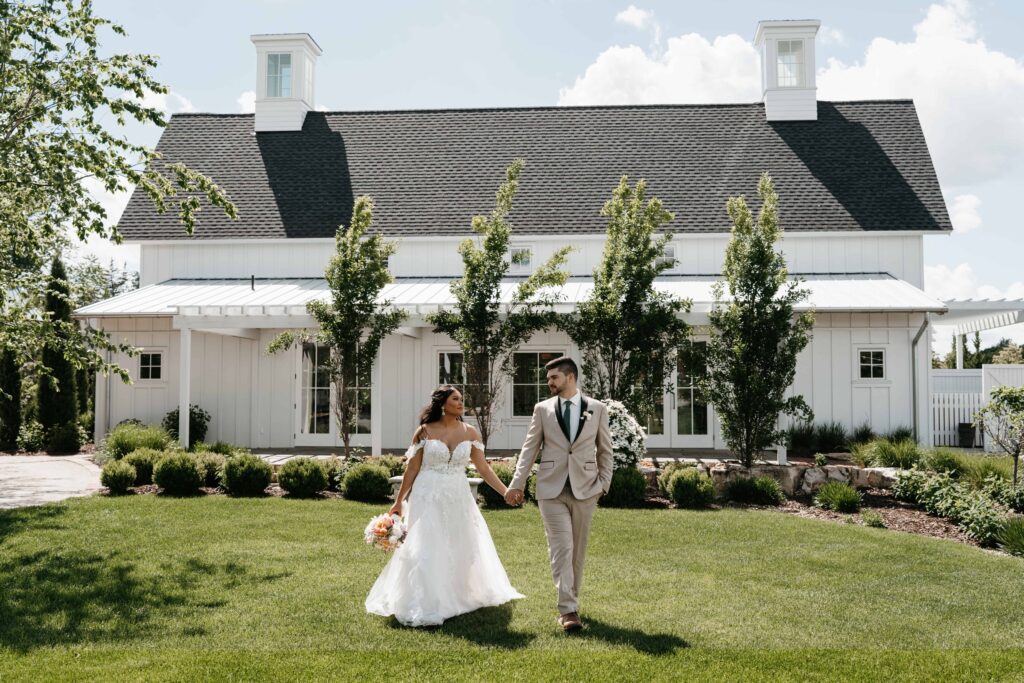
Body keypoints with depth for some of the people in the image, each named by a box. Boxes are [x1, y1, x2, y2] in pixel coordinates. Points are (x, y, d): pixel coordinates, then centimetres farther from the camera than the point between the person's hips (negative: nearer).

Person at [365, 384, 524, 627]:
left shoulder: (470, 432, 2)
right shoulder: (424, 431, -4)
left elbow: (483, 468, 4)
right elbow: (412, 469, 0)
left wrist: (506, 491, -3)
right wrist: (398, 501, 1)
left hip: (458, 499, 3)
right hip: (429, 498, -3)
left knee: (461, 551, 11)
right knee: (425, 552, -4)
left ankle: (458, 598, 30)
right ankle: (424, 608, 2)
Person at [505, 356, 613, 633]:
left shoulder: (597, 409, 4)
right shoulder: (542, 409, 5)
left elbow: (605, 450, 10)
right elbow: (529, 449, 4)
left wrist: (604, 483, 3)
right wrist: (517, 484, -2)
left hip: (584, 489, 1)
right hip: (552, 489, -1)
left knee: (577, 549, 8)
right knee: (561, 547, -9)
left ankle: (571, 601, 23)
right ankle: (568, 610, -8)